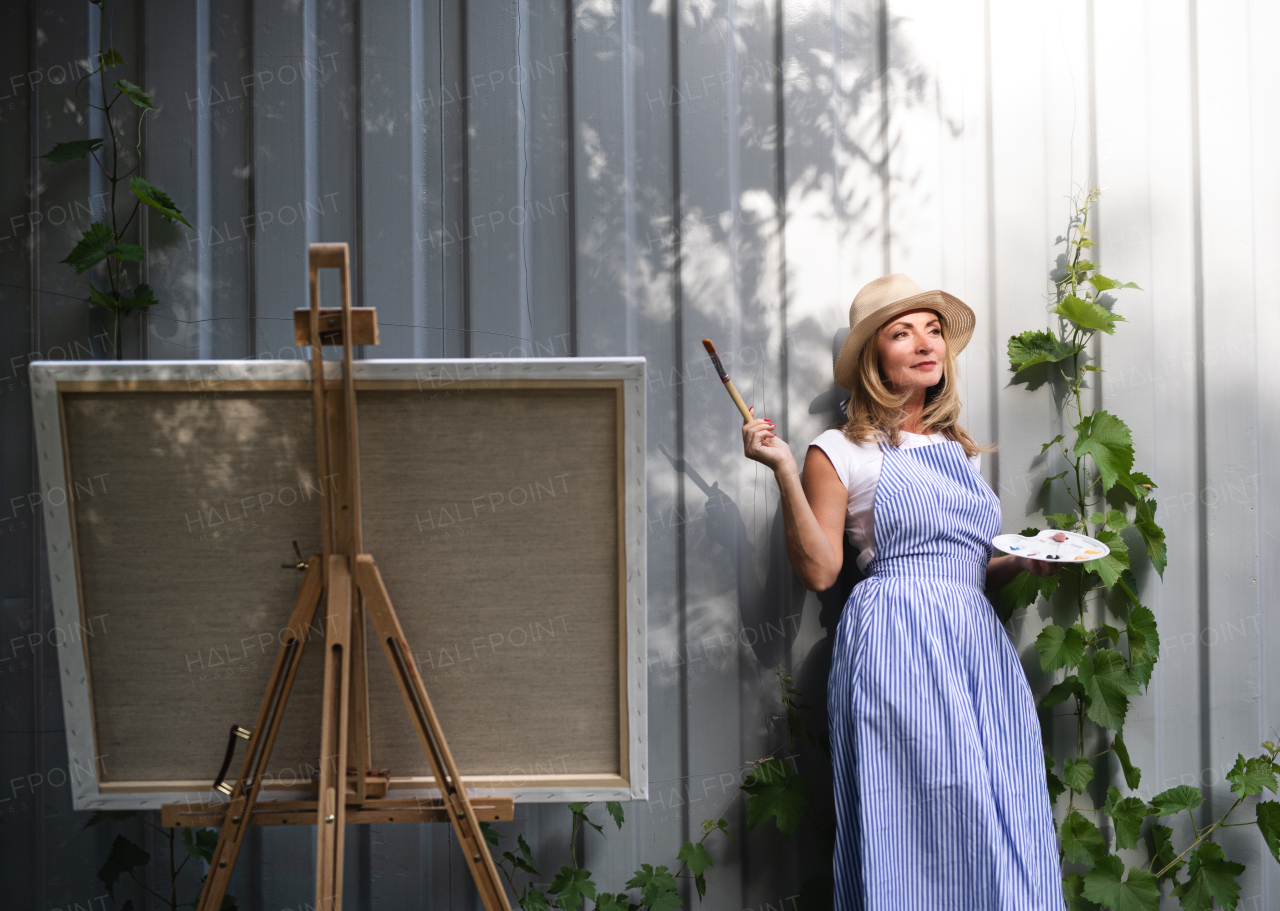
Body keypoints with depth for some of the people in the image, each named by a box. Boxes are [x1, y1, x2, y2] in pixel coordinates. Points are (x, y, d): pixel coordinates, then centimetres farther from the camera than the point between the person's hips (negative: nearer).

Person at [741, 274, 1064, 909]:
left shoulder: (961, 451, 21)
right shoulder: (842, 452, 3)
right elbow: (818, 570, -6)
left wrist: (1024, 560, 9)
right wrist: (784, 470, -12)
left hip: (978, 639, 6)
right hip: (895, 642, -6)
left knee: (1002, 832, -3)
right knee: (925, 823, -14)